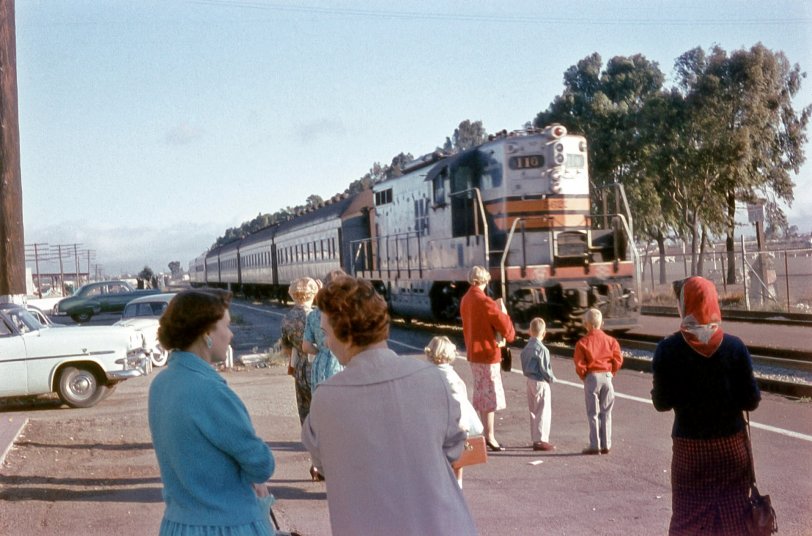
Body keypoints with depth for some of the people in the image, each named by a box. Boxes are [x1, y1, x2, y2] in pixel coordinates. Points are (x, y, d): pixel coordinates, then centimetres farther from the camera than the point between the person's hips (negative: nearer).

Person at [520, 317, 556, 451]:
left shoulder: (526, 348, 6)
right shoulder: (542, 349, -18)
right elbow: (545, 369, -18)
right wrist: (552, 378, -2)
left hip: (530, 381, 8)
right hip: (541, 383, -8)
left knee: (534, 411, 14)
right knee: (543, 412, -2)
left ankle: (536, 438, 22)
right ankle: (541, 440, -1)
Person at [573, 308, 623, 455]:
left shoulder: (583, 342, -8)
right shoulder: (610, 340, 1)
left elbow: (579, 364, -12)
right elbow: (618, 360, -3)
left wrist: (583, 377, 5)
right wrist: (610, 373, 11)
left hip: (592, 377, -3)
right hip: (607, 376, 3)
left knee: (593, 413, 3)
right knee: (606, 412, 10)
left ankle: (595, 446, 3)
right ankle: (606, 445, 12)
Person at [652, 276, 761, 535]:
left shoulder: (667, 349, -12)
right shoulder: (735, 346, -8)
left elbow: (661, 403, -6)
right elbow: (751, 401, -6)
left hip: (689, 449, -1)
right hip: (732, 446, 1)